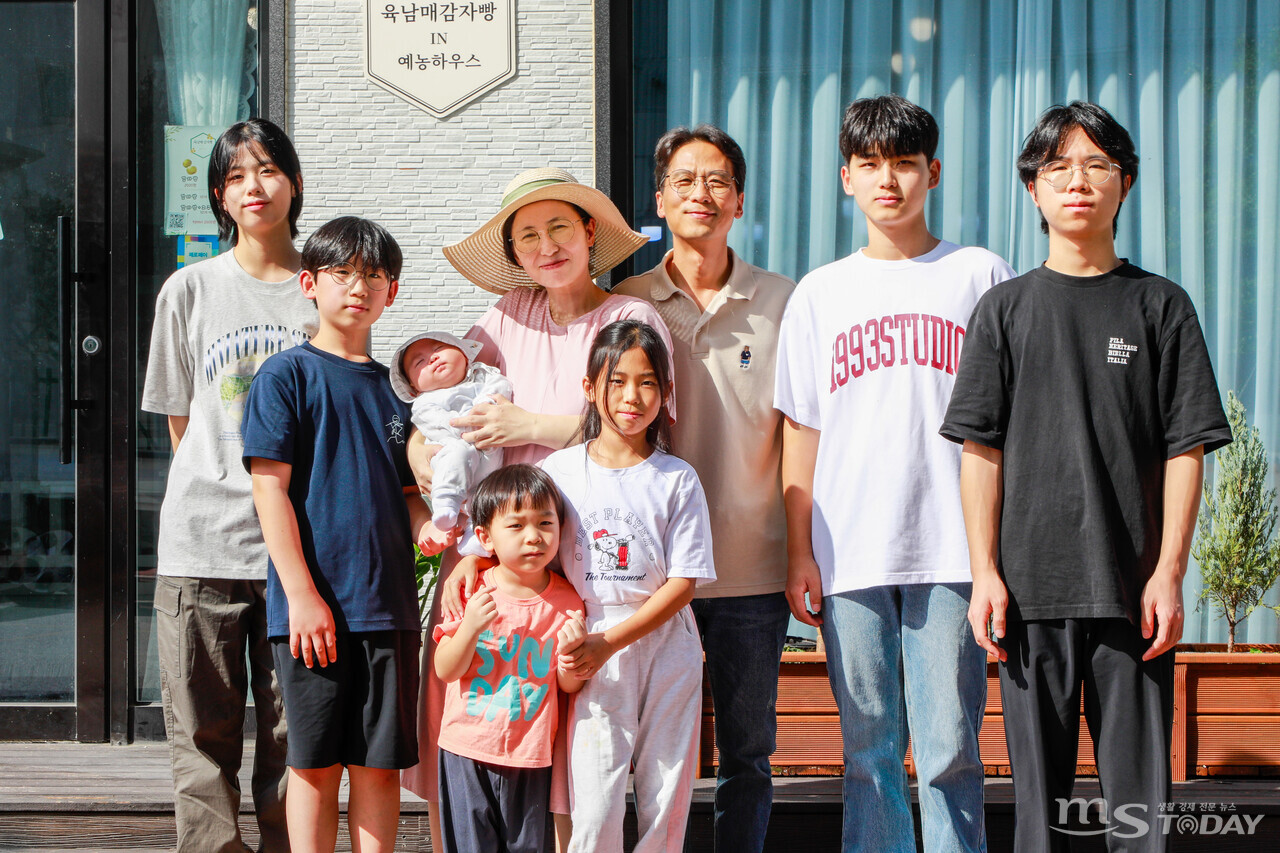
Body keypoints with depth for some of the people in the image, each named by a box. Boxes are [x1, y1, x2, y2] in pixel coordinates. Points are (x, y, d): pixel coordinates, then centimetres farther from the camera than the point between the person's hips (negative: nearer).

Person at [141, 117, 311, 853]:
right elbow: (181, 424, 12)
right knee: (204, 735, 0)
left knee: (293, 733, 2)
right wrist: (220, 492, 6)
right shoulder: (190, 290, 8)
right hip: (202, 542, 1)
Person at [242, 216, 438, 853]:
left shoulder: (394, 388, 15)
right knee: (315, 762, 1)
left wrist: (428, 527, -4)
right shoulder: (286, 375, 0)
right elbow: (271, 489, -6)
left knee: (380, 763, 6)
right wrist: (302, 594, -13)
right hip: (312, 605, -4)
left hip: (388, 603, 4)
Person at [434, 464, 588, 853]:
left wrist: (570, 650, -18)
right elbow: (446, 671, -6)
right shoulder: (470, 592, -6)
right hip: (468, 749, -1)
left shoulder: (566, 601, -2)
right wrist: (470, 627, -21)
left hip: (531, 755, 1)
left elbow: (568, 685, 3)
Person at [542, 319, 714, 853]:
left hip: (666, 645, 1)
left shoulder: (677, 480, 0)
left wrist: (610, 641, -13)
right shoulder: (558, 472, 2)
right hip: (593, 651, 0)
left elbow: (683, 583, -4)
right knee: (596, 807, -7)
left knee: (666, 800, 4)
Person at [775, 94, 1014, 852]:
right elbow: (802, 429, 13)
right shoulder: (821, 293, 13)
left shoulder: (981, 276, 7)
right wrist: (798, 552, 6)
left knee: (948, 751, -3)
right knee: (870, 750, 5)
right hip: (849, 555, 2)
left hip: (953, 552, -2)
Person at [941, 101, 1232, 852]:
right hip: (1031, 589, 1)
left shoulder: (1161, 305, 6)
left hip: (1133, 591, 0)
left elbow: (1186, 450, 3)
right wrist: (984, 572, -3)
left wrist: (1169, 573, -5)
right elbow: (981, 450, 5)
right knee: (1040, 791, 4)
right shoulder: (1006, 310, 7)